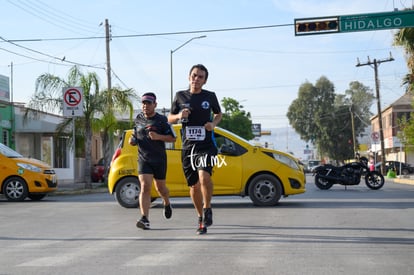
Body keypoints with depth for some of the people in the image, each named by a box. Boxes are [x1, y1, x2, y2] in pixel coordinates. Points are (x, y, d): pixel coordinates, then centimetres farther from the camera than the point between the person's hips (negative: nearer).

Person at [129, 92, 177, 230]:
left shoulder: (161, 120, -6)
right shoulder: (138, 118, 7)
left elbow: (173, 138, -6)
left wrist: (158, 137, -21)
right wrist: (132, 140, 2)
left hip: (159, 159, -1)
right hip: (143, 159, 2)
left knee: (160, 187, 14)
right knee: (145, 187, -15)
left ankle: (167, 204, 49)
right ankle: (145, 219, -21)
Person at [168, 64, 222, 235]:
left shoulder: (210, 96, 3)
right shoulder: (180, 96, 6)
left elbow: (218, 114, 19)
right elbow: (170, 119, 14)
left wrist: (213, 124, -2)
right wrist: (179, 115, -8)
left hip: (206, 145, -2)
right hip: (188, 146, 2)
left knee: (204, 176, -28)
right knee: (194, 185, 9)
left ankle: (207, 208, -5)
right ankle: (201, 218, 28)